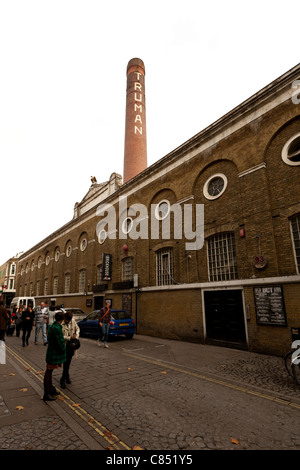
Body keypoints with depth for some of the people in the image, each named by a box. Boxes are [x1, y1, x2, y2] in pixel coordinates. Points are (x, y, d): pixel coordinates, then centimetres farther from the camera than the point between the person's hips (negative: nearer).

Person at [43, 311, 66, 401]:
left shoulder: (52, 326, 4)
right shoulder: (57, 328, -26)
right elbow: (60, 343, -24)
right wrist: (63, 349, -7)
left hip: (51, 352, 9)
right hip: (54, 355, -9)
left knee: (49, 372, 20)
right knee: (48, 373, 3)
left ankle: (51, 389, 36)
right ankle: (46, 395, 15)